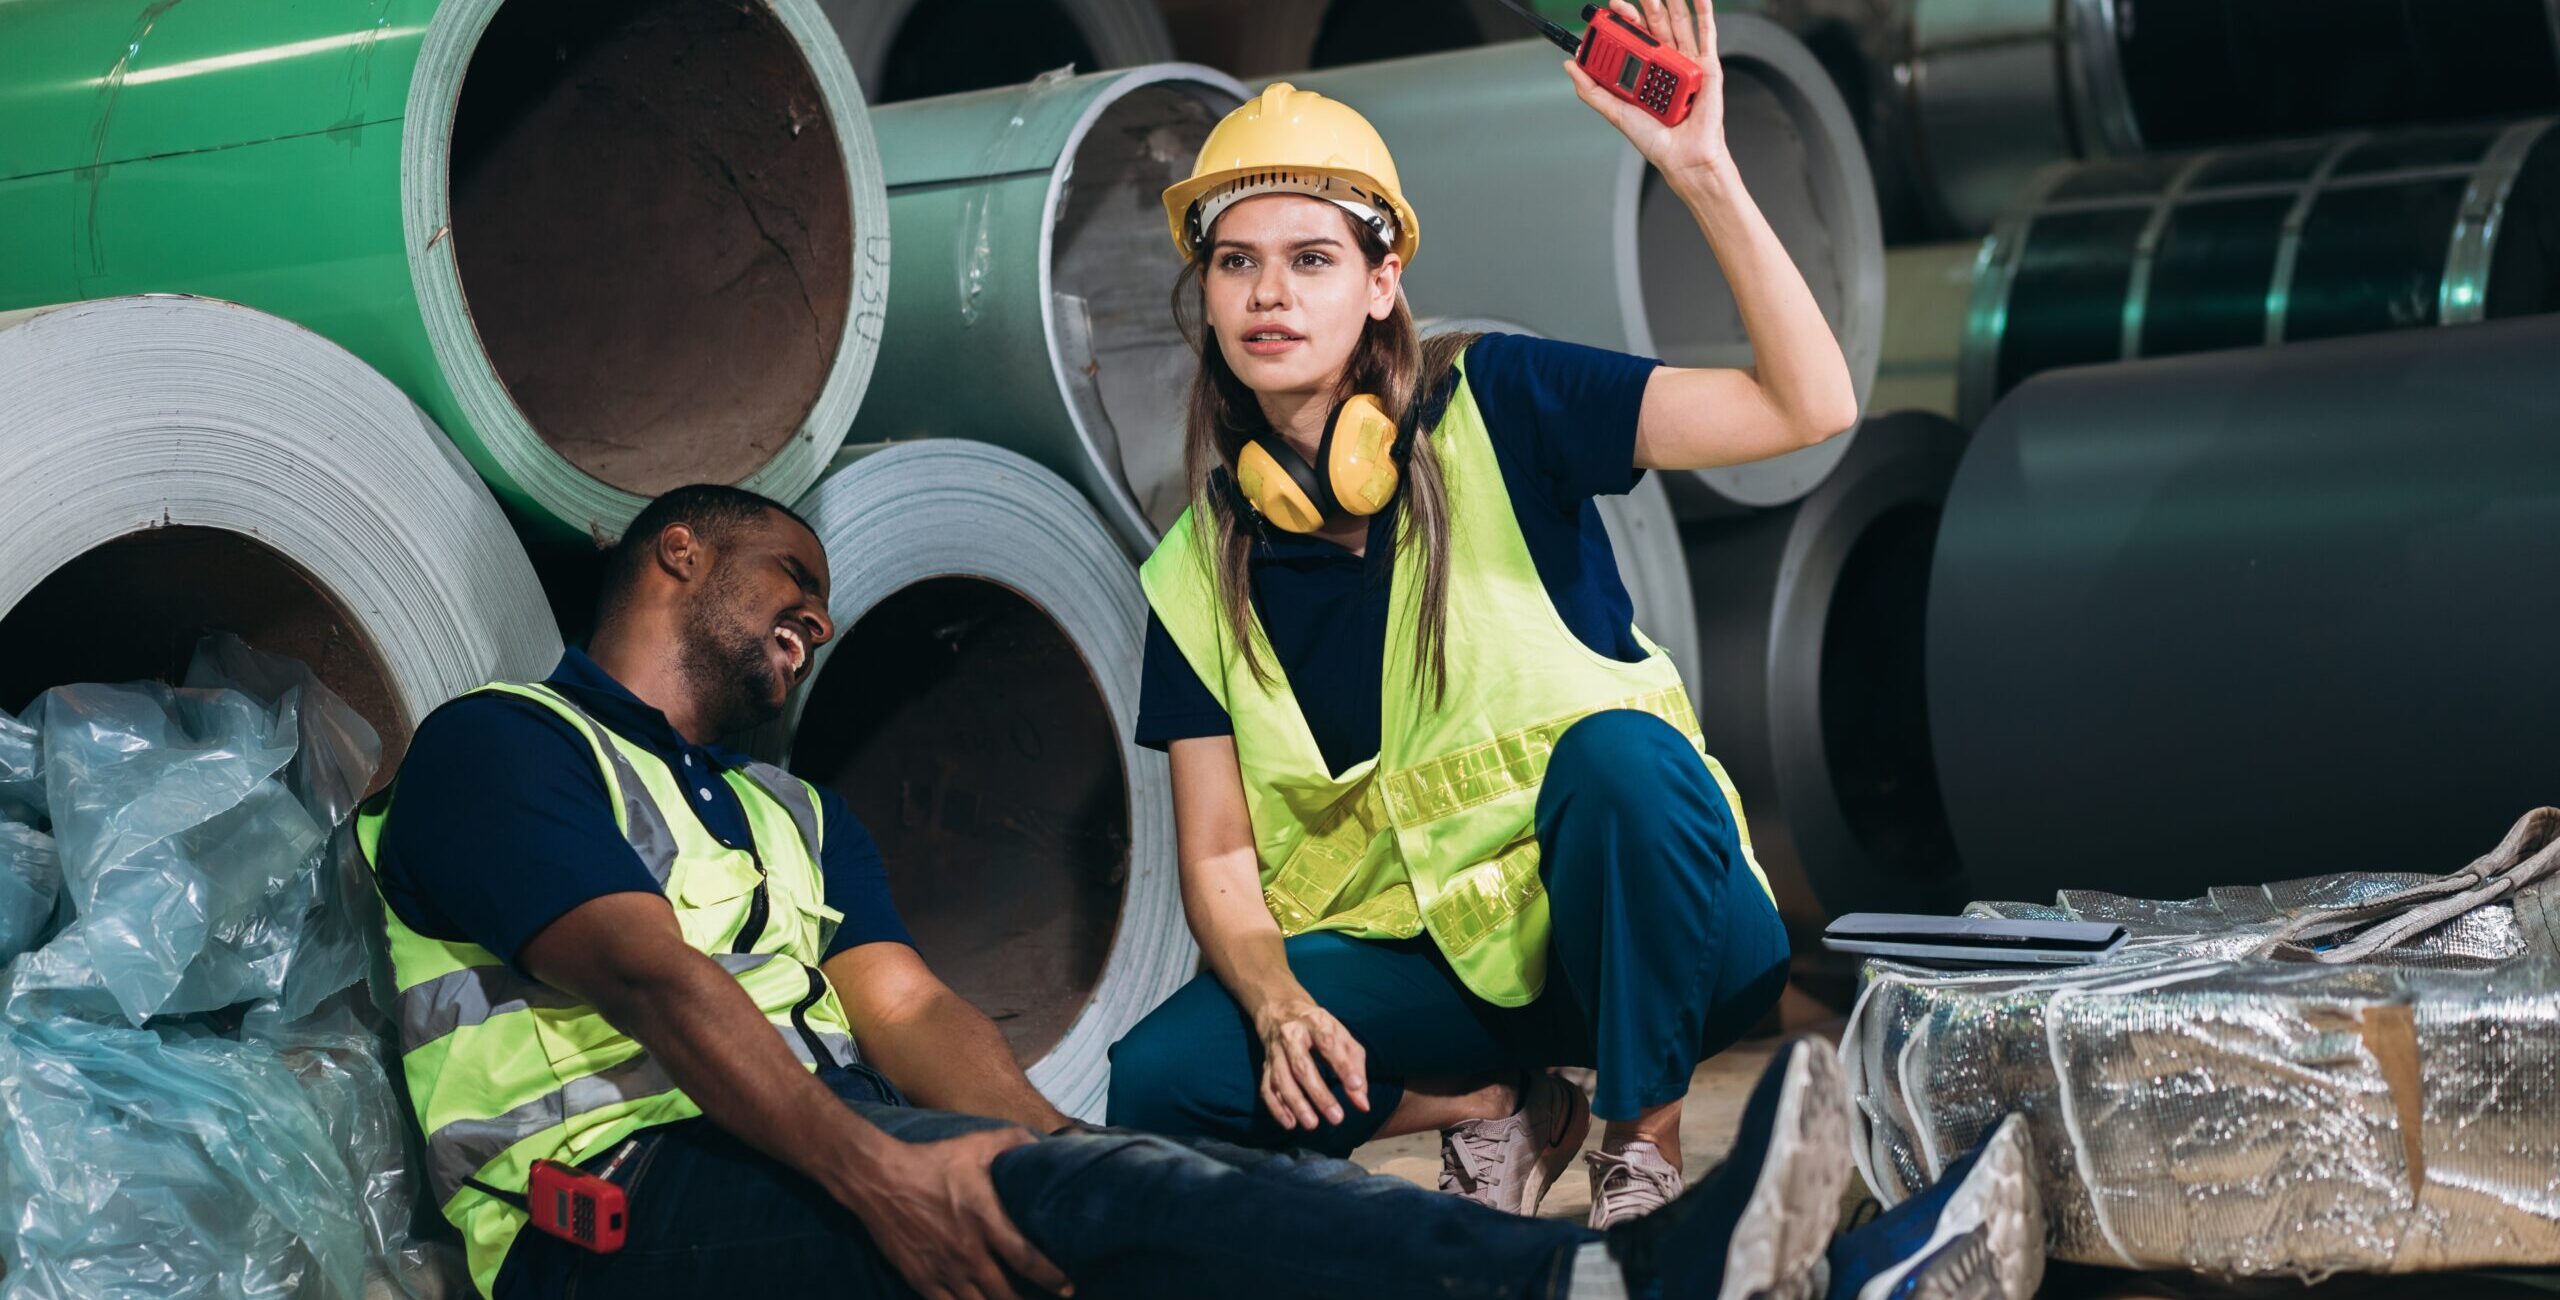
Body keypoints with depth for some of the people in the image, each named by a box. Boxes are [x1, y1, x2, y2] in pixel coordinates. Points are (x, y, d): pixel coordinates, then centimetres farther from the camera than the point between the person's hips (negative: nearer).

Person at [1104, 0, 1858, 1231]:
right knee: (1152, 1087, -22)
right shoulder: (1200, 575, 4)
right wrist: (1277, 1005, -18)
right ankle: (1489, 1108, 1)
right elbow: (1219, 858, 3)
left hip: (1627, 924, -3)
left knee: (1617, 748, -37)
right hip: (1425, 960, 3)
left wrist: (1703, 171, -27)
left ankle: (1641, 1143, -16)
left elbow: (1809, 407, -16)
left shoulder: (1493, 408, -6)